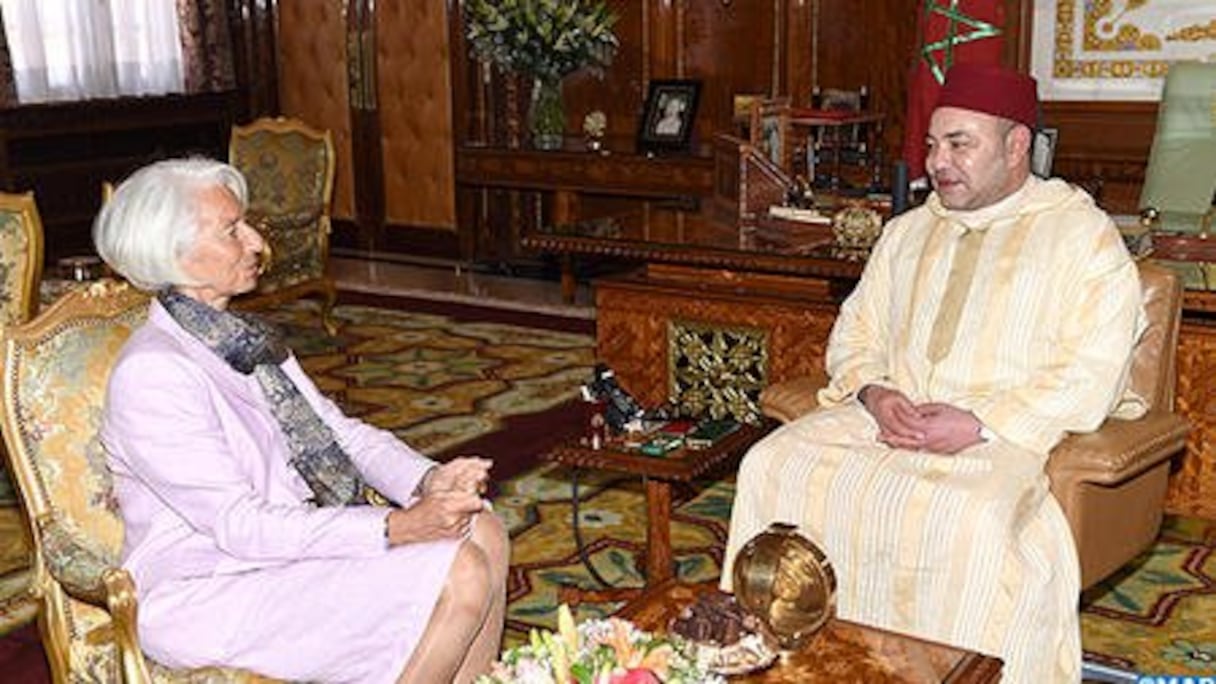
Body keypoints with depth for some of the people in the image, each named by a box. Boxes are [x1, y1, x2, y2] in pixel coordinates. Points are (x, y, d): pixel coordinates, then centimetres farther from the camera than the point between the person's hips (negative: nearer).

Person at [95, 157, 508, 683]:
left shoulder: (246, 339, 9)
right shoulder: (150, 374, -20)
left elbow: (340, 432, 9)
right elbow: (239, 526, -23)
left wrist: (427, 480, -10)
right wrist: (397, 528, -26)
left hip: (295, 539, 9)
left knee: (482, 534, -6)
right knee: (461, 577, -20)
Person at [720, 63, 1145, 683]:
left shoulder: (1083, 235, 2)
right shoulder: (908, 231, 21)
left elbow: (1091, 375, -8)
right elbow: (855, 331, 20)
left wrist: (979, 424, -18)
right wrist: (874, 394, -3)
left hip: (1005, 433, -5)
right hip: (888, 416, 5)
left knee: (969, 519, -37)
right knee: (773, 466, -18)